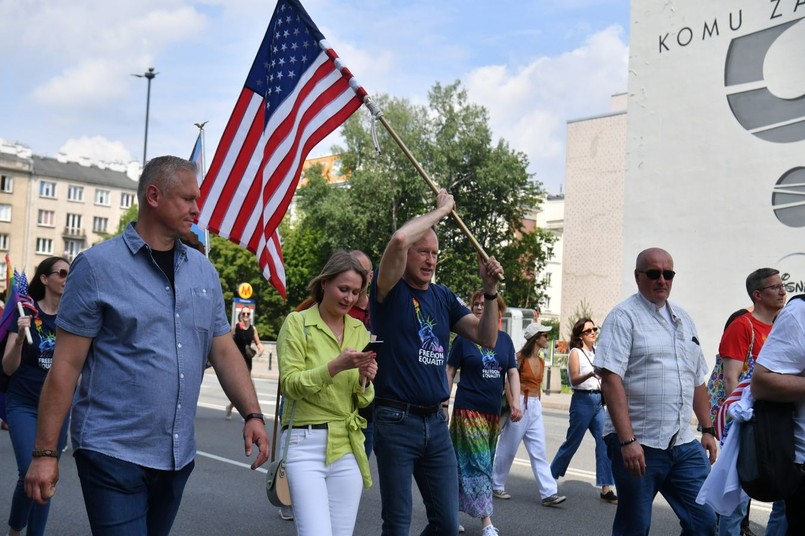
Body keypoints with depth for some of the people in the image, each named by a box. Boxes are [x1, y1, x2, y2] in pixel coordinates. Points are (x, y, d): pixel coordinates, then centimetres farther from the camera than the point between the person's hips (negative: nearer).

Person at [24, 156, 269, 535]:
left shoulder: (203, 270, 7)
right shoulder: (98, 265, -7)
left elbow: (224, 351, 9)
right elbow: (66, 364, -8)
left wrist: (252, 414, -4)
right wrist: (45, 453, -9)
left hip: (178, 456, 5)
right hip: (113, 452, -5)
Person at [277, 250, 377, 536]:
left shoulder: (359, 330, 11)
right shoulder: (297, 322, -3)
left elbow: (364, 401, 11)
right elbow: (289, 384, -11)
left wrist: (364, 380, -11)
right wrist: (335, 366, -23)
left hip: (348, 446, 5)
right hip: (306, 443, -5)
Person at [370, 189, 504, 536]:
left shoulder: (443, 297, 11)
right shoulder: (390, 291, -5)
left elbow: (487, 338, 7)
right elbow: (399, 239, -24)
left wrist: (490, 291, -5)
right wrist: (441, 210, -9)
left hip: (436, 422, 5)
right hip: (396, 421, -5)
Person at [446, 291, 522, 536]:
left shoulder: (504, 339, 7)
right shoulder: (464, 338, -2)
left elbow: (513, 372, 8)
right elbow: (450, 372, 0)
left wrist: (516, 402, -4)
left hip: (493, 410, 5)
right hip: (468, 408, -5)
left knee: (485, 462, 11)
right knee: (478, 462, -9)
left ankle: (452, 509, 27)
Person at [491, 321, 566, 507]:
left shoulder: (541, 361, 12)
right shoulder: (519, 358, -9)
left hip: (535, 407, 7)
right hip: (519, 405, -7)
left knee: (539, 451, 2)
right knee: (508, 449, 4)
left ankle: (548, 493, 1)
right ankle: (496, 486, 19)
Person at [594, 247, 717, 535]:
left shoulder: (683, 319, 15)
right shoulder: (624, 316, -7)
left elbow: (697, 380, 21)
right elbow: (610, 379, -16)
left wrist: (708, 430, 15)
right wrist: (627, 441, -21)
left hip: (684, 444, 6)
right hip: (638, 445, -6)